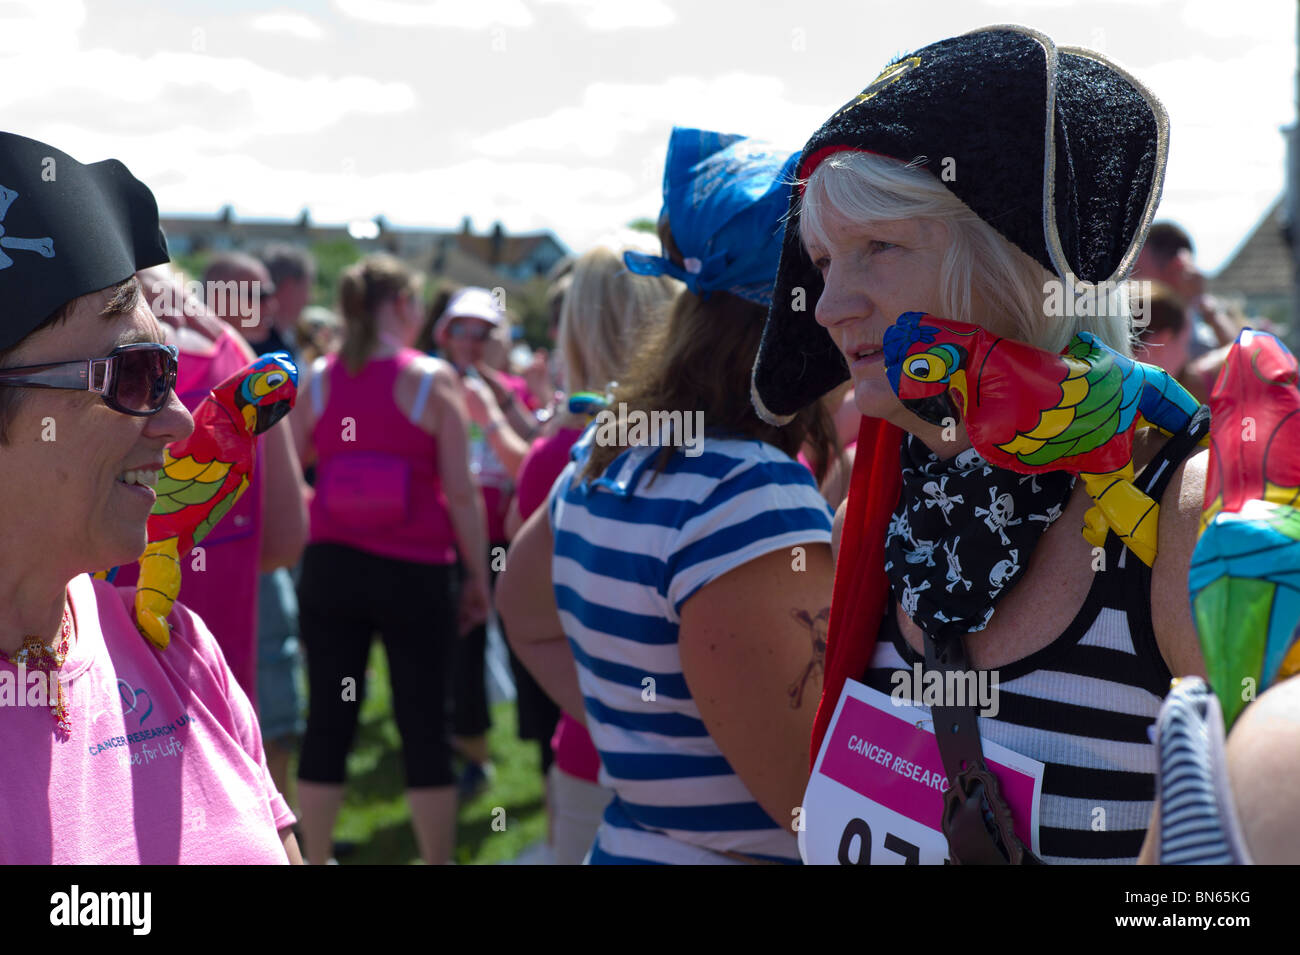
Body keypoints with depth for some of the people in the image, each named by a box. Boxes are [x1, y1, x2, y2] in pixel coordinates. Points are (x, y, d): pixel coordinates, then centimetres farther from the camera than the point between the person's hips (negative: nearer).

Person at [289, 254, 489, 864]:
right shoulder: (432, 379, -7)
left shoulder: (316, 380, 2)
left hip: (330, 566, 3)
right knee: (423, 723, 5)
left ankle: (316, 859, 15)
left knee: (328, 721, 9)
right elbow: (461, 493, -8)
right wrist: (478, 575, 0)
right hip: (415, 572, -3)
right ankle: (438, 859, 12)